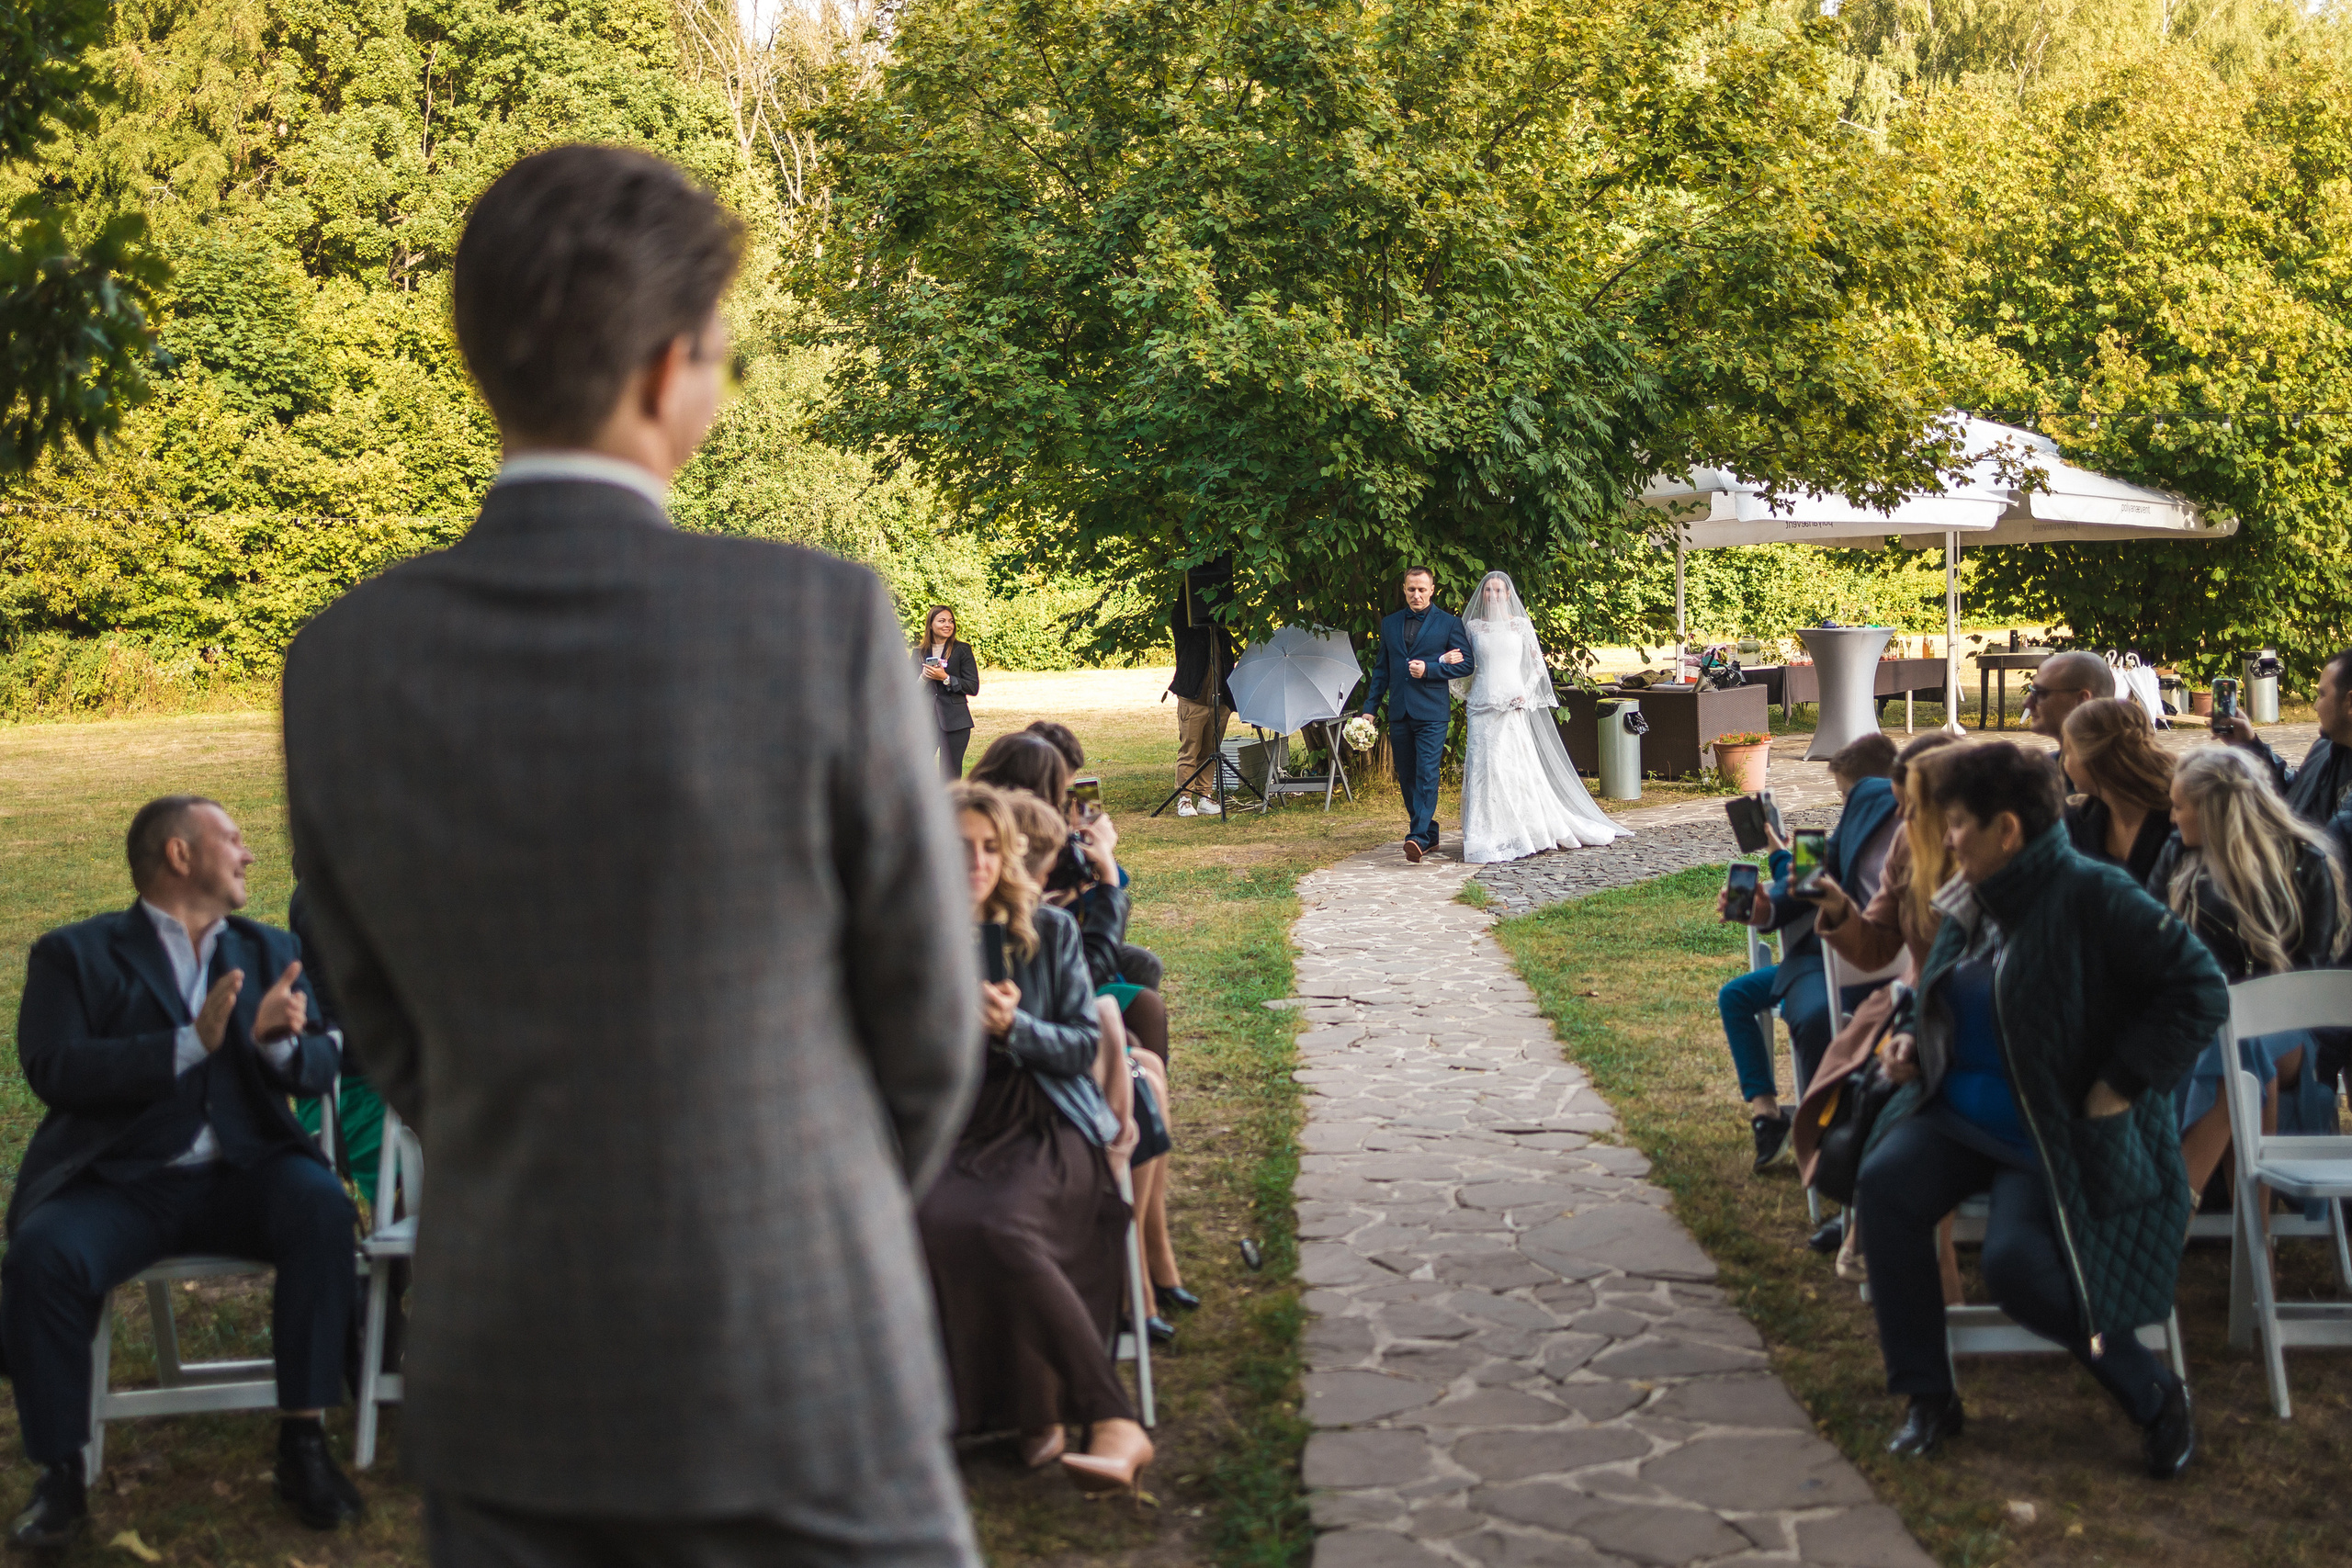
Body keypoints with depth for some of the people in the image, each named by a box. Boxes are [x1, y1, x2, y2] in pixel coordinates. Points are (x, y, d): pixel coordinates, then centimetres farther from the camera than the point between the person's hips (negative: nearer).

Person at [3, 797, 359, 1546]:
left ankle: (303, 1442, -20)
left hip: (240, 1175, 2)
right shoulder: (74, 954, 7)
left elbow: (321, 1069, 8)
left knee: (321, 1205, -29)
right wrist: (191, 1044, -18)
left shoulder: (269, 950, 18)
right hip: (118, 1183, -2)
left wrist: (280, 1041, -16)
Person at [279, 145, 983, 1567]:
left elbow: (391, 1037, 5)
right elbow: (928, 1017, -7)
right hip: (795, 1379, -3)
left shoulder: (345, 663, -5)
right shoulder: (823, 624, -17)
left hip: (504, 1381, 4)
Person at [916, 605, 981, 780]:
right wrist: (923, 678, -8)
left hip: (954, 720, -2)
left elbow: (973, 687, -3)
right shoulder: (919, 653, 11)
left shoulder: (962, 650, 2)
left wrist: (946, 678, -14)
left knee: (950, 775, 0)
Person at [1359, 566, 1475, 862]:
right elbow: (1381, 669, 18)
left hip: (1431, 713, -5)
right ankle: (1430, 836, 19)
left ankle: (1418, 837, -20)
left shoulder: (1449, 623, 3)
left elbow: (1466, 665, -1)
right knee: (1407, 778, 8)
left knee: (1427, 775, -14)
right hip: (1399, 714, 5)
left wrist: (1429, 669, -13)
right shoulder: (1389, 624, 15)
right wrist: (1370, 708, 11)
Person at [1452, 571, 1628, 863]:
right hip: (1482, 706, 1)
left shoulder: (1520, 625, 6)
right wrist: (1467, 695, 8)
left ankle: (1529, 833, 3)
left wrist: (1525, 695, -3)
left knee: (1517, 766, -5)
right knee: (1484, 768, -4)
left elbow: (1537, 664, 8)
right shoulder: (1474, 626, 9)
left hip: (1513, 707, -1)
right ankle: (1488, 837, 0)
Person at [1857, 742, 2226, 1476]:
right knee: (1886, 1182, -18)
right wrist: (1913, 1035, 4)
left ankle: (2156, 1396, 4)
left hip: (2065, 1135, -7)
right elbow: (1935, 996, 26)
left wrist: (2119, 1085, -21)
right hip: (1963, 1113, 7)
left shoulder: (2092, 897, -17)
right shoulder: (1971, 905, 8)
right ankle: (1927, 1398, -7)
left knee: (2016, 1262, -25)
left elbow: (2200, 991, -20)